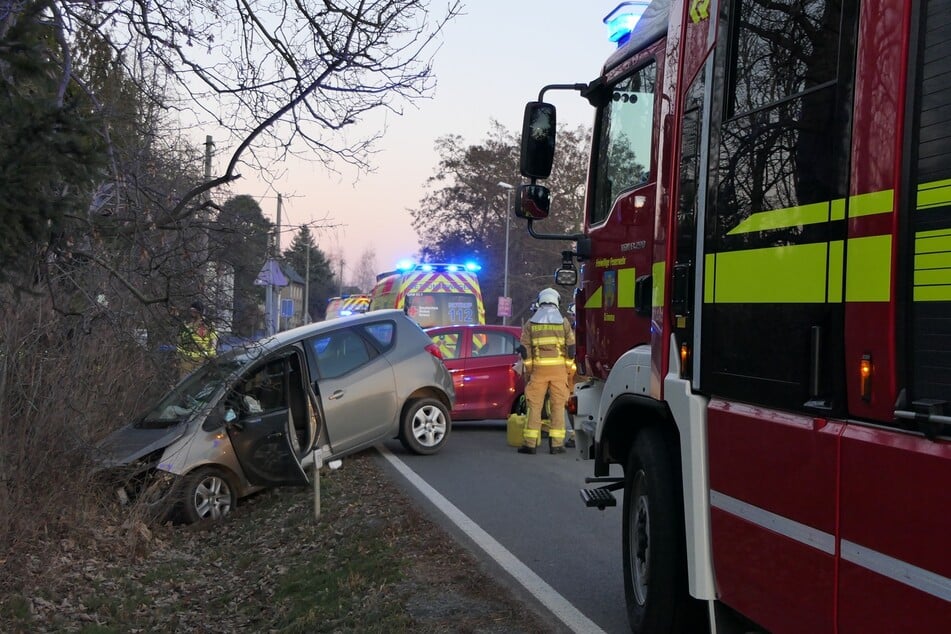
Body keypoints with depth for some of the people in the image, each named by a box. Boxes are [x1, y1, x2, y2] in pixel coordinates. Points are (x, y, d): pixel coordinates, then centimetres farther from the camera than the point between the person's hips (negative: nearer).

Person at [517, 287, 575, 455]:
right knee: (558, 405, 4)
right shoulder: (564, 322, 4)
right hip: (559, 368, 0)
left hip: (539, 368, 0)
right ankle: (557, 444, 1)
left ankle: (530, 443, -1)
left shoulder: (531, 323, 5)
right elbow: (571, 347, 2)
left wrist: (529, 369, 8)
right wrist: (569, 369, 9)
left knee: (534, 405, 3)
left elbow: (525, 349, 1)